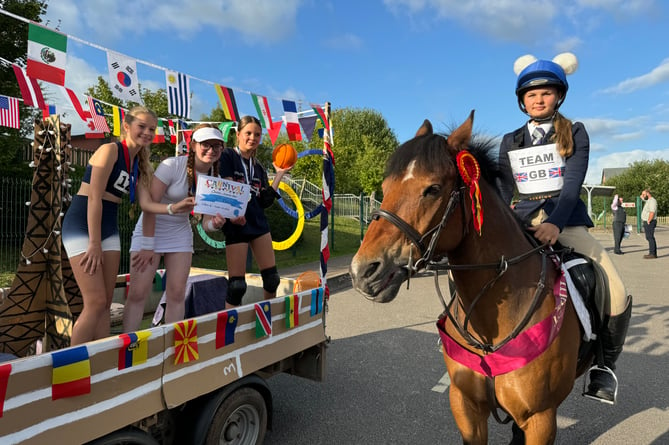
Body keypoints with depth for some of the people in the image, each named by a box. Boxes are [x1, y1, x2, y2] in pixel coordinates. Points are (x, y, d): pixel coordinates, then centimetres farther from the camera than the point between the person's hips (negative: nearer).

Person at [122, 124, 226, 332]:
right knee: (138, 293, -8)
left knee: (177, 294, 2)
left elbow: (206, 221, -2)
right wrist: (148, 246, -19)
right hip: (151, 229, -4)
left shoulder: (215, 178, -4)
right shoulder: (172, 165, -20)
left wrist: (215, 224, -26)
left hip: (180, 232, 5)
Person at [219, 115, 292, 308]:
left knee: (271, 278, 6)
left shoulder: (258, 168, 15)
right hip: (236, 225, -6)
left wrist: (279, 174, 8)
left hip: (259, 224, 6)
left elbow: (264, 202, 7)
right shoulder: (228, 156, -1)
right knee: (237, 285, -6)